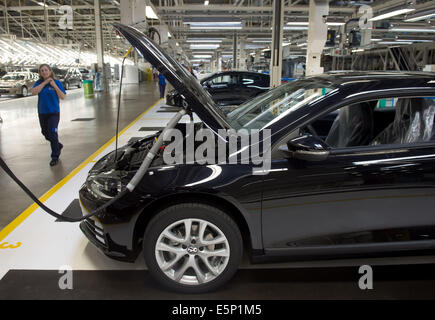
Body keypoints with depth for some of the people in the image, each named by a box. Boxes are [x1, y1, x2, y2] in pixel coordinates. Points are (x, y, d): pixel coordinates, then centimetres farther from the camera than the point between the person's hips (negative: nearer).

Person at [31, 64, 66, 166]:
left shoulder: (57, 82, -5)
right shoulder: (38, 83, 3)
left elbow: (63, 97, -8)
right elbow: (34, 92, -15)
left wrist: (55, 86, -18)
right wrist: (45, 82, -15)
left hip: (53, 112, -5)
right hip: (42, 113, 5)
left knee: (52, 133, -9)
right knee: (45, 133, 16)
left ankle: (55, 157, 1)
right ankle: (58, 145, 42)